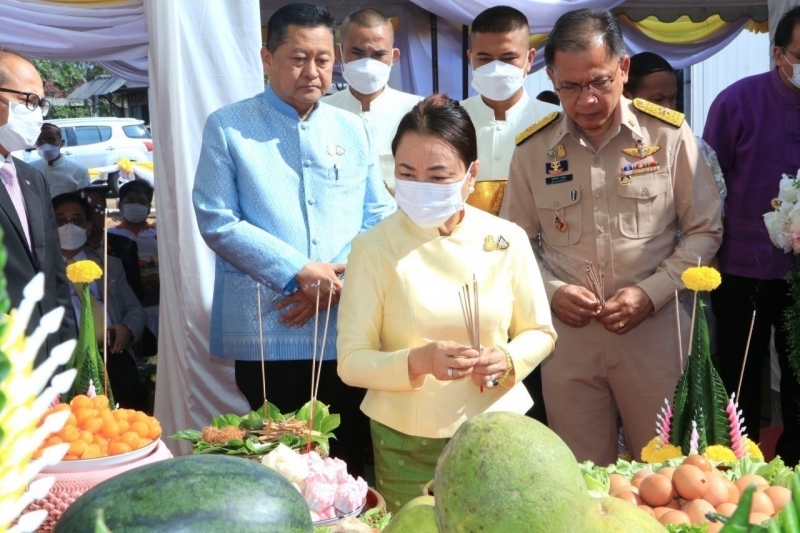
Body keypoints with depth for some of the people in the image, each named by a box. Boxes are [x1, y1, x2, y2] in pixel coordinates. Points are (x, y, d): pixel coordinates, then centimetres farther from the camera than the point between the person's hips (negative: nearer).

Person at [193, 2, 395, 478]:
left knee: (348, 464, 10)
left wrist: (341, 279, -9)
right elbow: (217, 221, -7)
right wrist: (299, 273, -14)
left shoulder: (352, 129, 12)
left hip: (348, 330, 3)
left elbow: (379, 217, 9)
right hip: (268, 334, -3)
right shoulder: (228, 127, 2)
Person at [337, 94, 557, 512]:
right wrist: (417, 361, -27)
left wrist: (508, 361, -14)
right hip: (406, 443, -2)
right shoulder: (373, 248, -10)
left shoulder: (507, 241, -4)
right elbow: (351, 361, -10)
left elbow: (539, 332, 7)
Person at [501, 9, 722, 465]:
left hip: (655, 330, -1)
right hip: (568, 333, 1)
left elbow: (705, 230, 1)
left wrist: (651, 293, -11)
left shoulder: (668, 134, -4)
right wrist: (552, 291, -9)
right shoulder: (533, 149, 0)